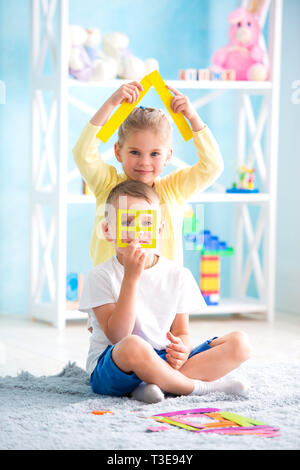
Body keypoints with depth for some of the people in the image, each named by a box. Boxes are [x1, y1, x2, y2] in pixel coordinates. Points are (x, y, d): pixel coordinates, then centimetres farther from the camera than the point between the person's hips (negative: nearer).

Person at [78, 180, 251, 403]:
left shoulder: (178, 276, 6)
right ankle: (199, 387, -18)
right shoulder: (101, 276, -6)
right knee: (133, 346, -42)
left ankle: (153, 384, -23)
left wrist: (182, 349, -17)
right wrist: (131, 277, -22)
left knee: (240, 343, -10)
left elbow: (181, 332, 10)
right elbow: (117, 336, -16)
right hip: (109, 372, -5)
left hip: (163, 363, 5)